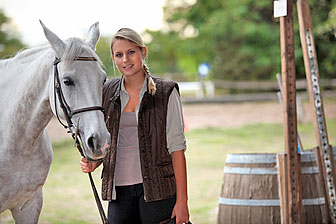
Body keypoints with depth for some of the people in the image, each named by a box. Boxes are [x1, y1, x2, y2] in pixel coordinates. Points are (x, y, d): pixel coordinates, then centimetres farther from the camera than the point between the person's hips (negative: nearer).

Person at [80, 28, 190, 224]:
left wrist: (182, 200, -11)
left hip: (156, 187, -3)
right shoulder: (108, 92, 8)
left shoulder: (166, 92, -3)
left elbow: (177, 147, -6)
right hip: (119, 189, 3)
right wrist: (93, 162, -4)